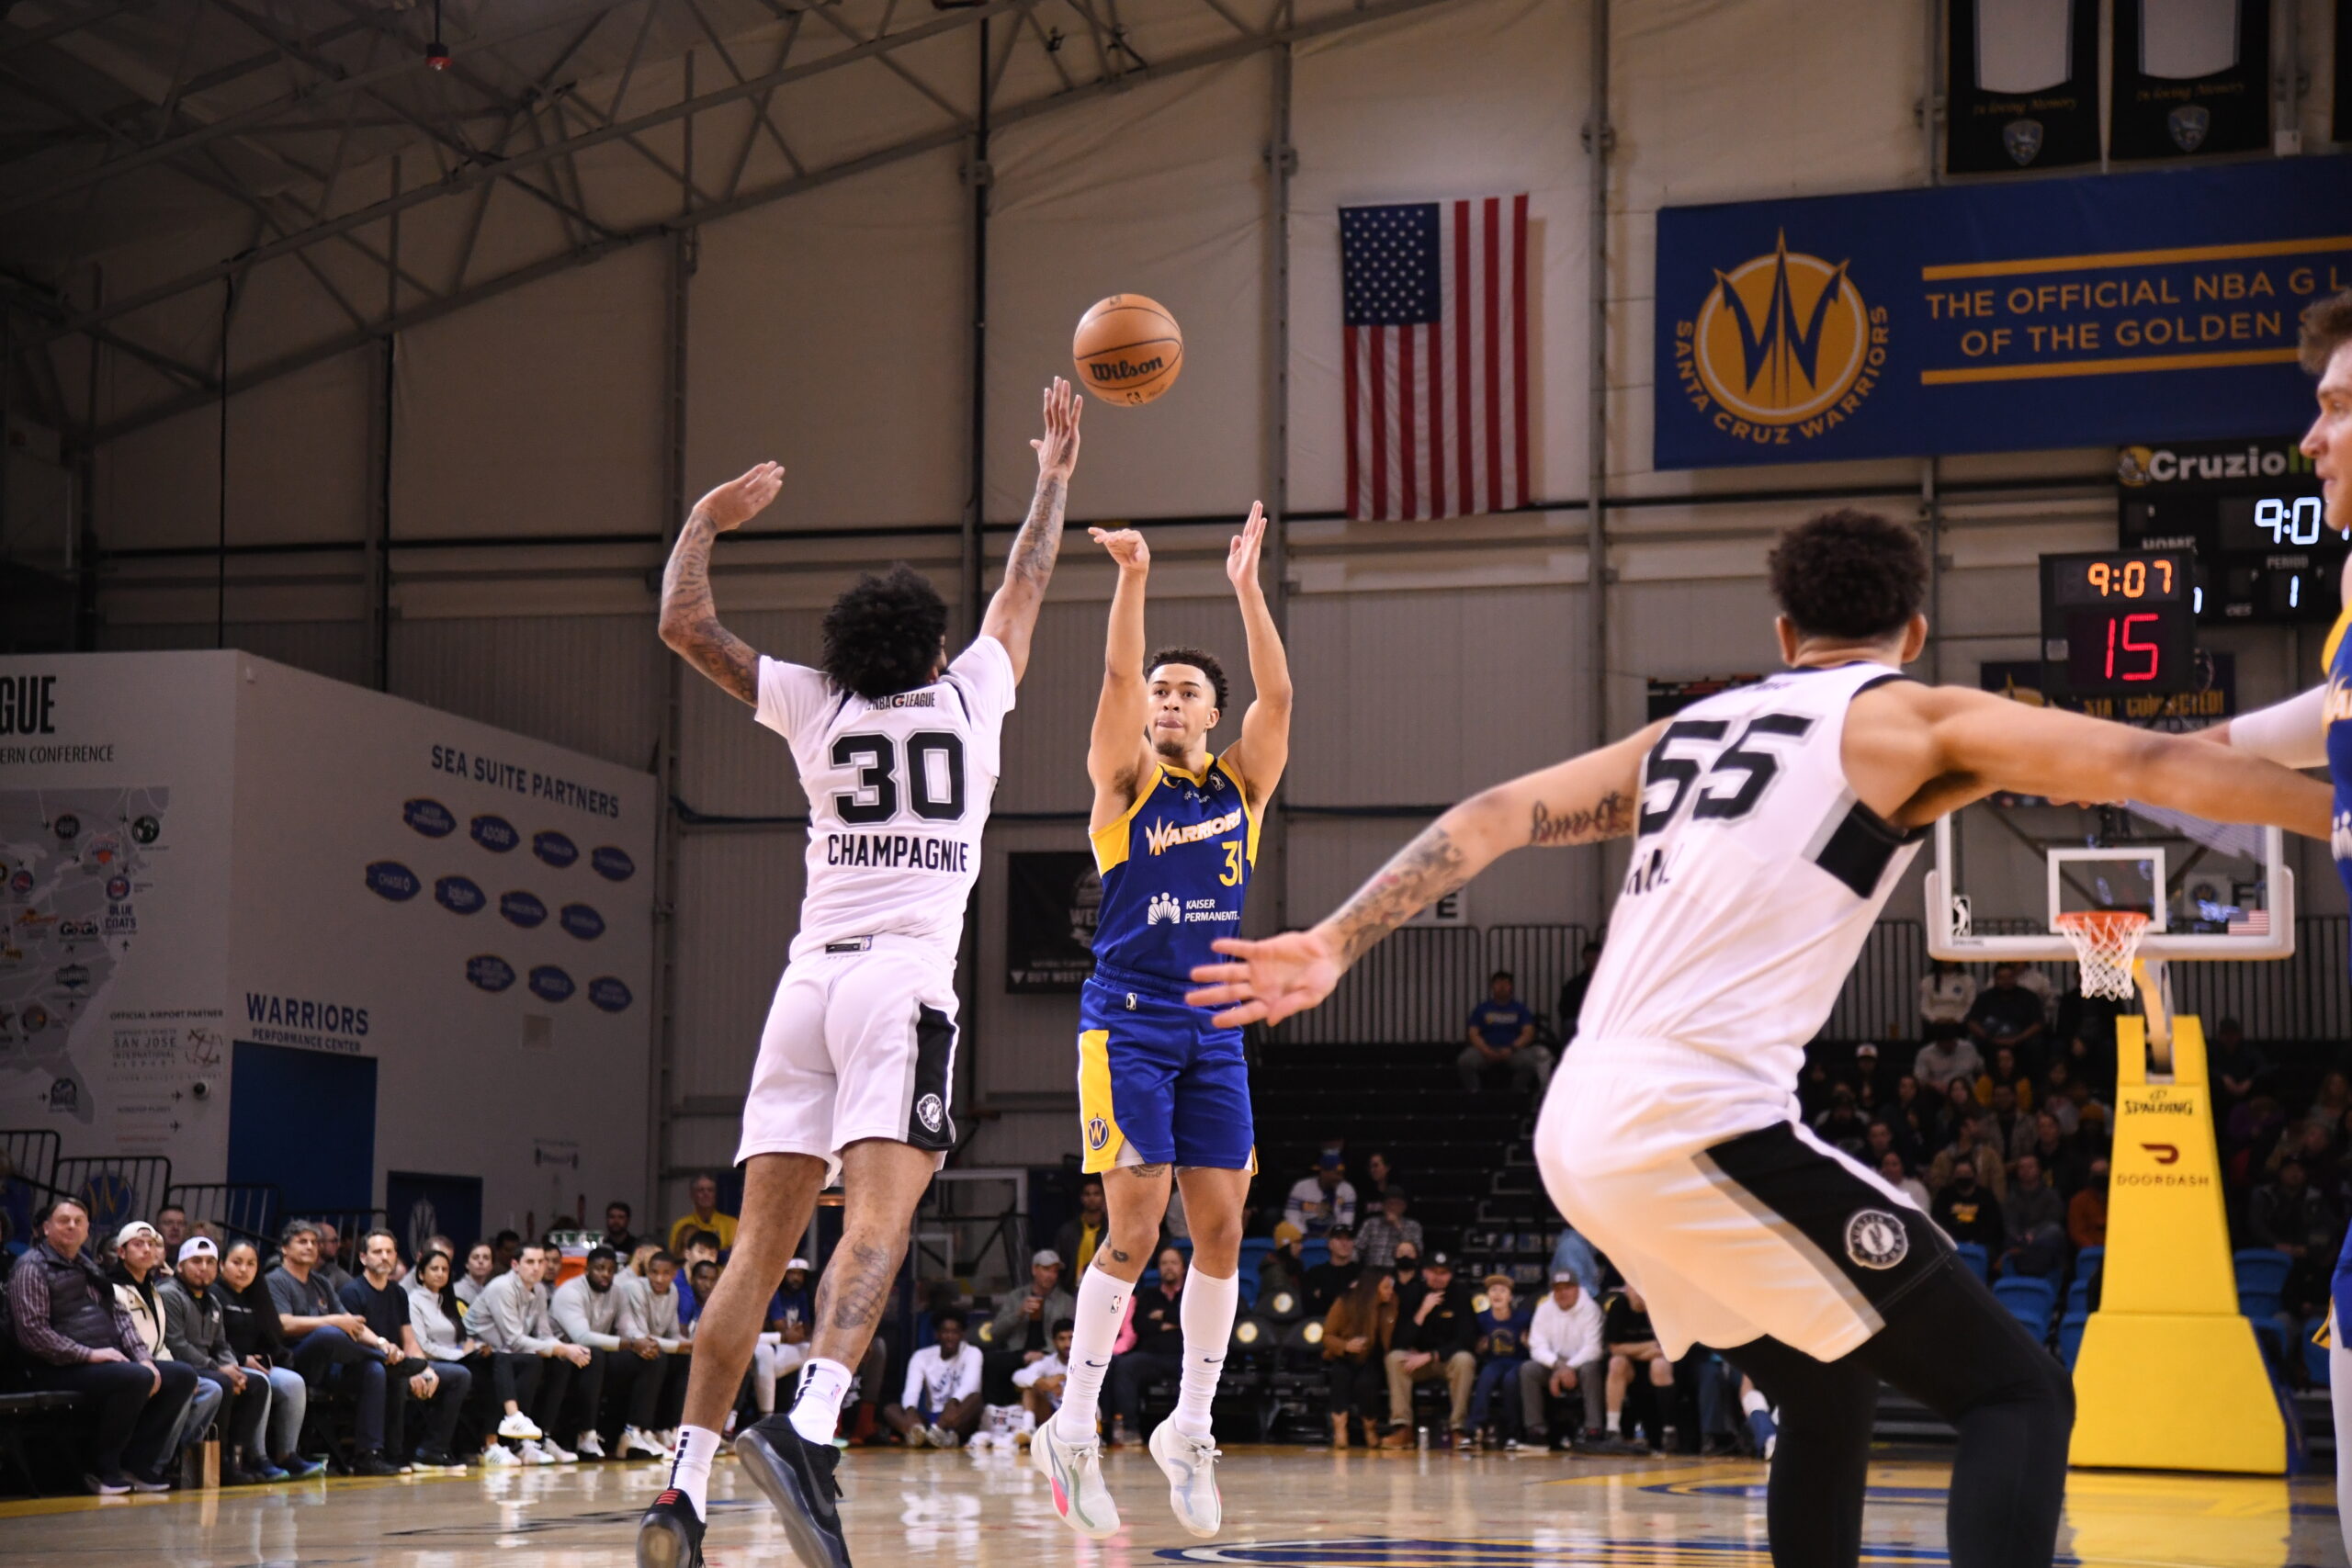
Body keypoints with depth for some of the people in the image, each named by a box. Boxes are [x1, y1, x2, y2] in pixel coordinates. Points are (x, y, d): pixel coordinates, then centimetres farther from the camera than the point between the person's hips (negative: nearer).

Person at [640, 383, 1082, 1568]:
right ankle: (808, 1428, -40)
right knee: (875, 1222, -18)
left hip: (810, 980, 3)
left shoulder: (813, 705, 13)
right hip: (906, 981, -3)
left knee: (760, 1247, 1)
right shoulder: (972, 694, 12)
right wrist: (1054, 475, 42)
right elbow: (1024, 587, 27)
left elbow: (684, 626, 16)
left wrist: (707, 523, 30)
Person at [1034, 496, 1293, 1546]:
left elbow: (1278, 693, -4)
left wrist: (1247, 585, -13)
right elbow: (1118, 679, -15)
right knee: (1135, 1230, -10)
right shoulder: (1126, 779, 2)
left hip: (1214, 1030, 4)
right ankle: (1072, 1432, -1)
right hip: (1127, 1021, -4)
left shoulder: (1243, 784, 11)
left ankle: (1189, 1429, 14)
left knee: (1220, 1230, 1)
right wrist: (1133, 580, -28)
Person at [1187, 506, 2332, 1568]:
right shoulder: (1915, 722, 4)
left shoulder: (1690, 730, 22)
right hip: (1697, 1122, -8)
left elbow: (1490, 818, 17)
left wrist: (1335, 946, 18)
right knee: (2017, 1395, -3)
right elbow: (2152, 766, -5)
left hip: (1578, 1132, 8)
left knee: (1826, 1394, 26)